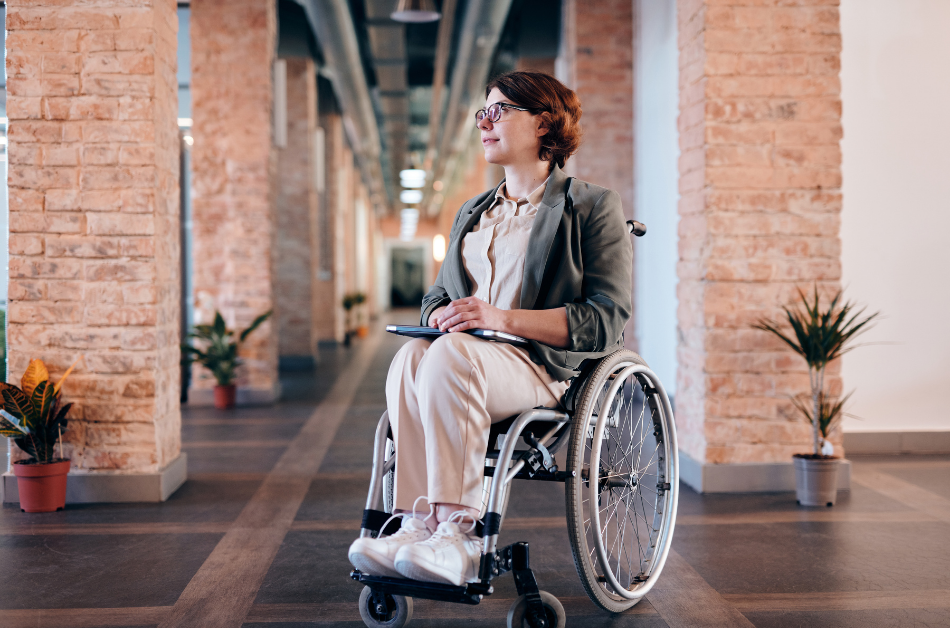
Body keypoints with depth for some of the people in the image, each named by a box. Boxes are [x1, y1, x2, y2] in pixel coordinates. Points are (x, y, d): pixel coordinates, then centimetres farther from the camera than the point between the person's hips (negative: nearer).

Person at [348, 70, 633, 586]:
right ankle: (422, 524, -37)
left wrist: (503, 318, -18)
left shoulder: (593, 206, 6)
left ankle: (457, 532, -38)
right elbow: (436, 297, 25)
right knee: (410, 356, -30)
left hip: (550, 365, -5)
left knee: (450, 354, -36)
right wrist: (440, 316, -3)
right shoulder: (472, 213, 27)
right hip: (468, 357, 5)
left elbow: (606, 320, -5)